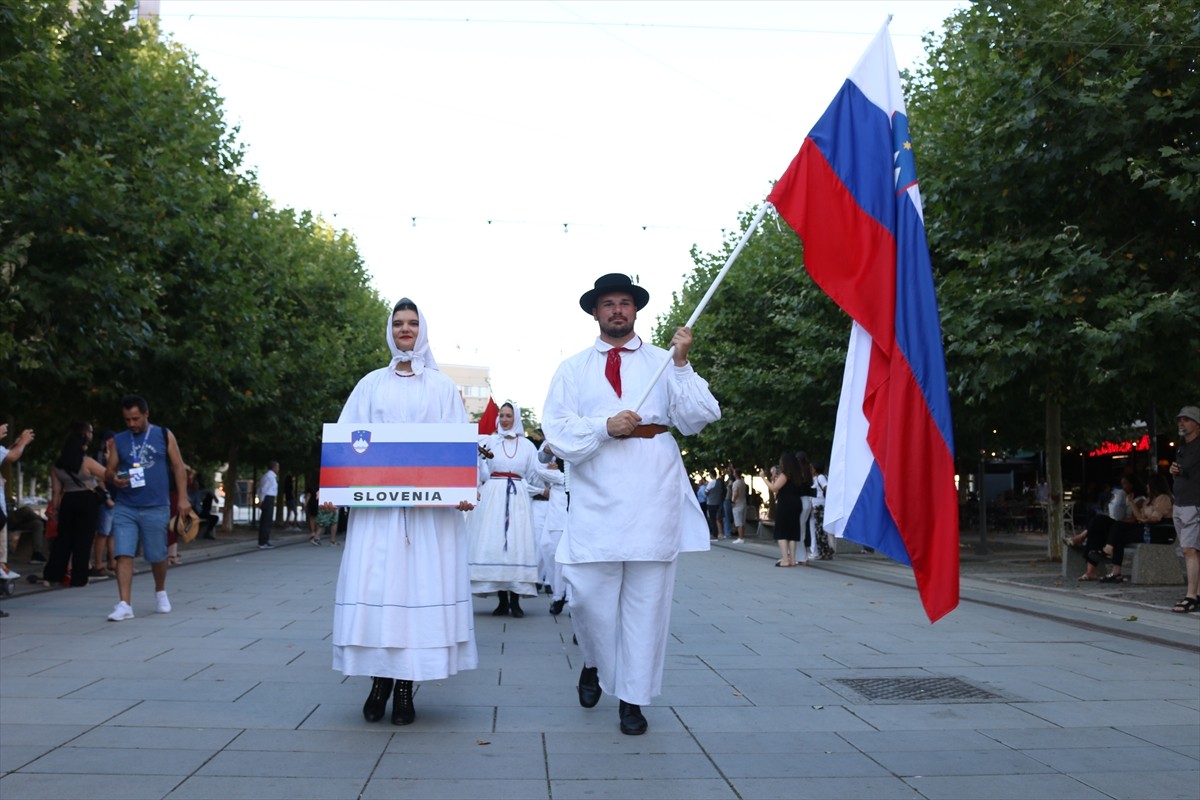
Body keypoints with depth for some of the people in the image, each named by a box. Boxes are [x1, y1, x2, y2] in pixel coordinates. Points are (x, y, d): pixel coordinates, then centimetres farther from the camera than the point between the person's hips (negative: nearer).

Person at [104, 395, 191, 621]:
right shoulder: (117, 441, 7)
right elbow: (108, 471, 8)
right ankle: (125, 604, -8)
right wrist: (113, 479, -17)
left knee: (157, 556, 9)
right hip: (124, 508, 1)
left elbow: (178, 467, 3)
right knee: (123, 554, -9)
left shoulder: (164, 435, 3)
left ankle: (160, 592, 34)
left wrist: (183, 497, -5)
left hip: (156, 508, -1)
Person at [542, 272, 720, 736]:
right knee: (589, 593, -2)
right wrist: (605, 427, -12)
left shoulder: (664, 364, 12)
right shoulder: (573, 369, 14)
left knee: (646, 601, 2)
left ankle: (632, 698, 14)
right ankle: (594, 664, 28)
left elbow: (699, 419, -1)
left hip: (653, 498, 0)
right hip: (595, 501, 1)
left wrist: (682, 364, -12)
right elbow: (557, 429, 3)